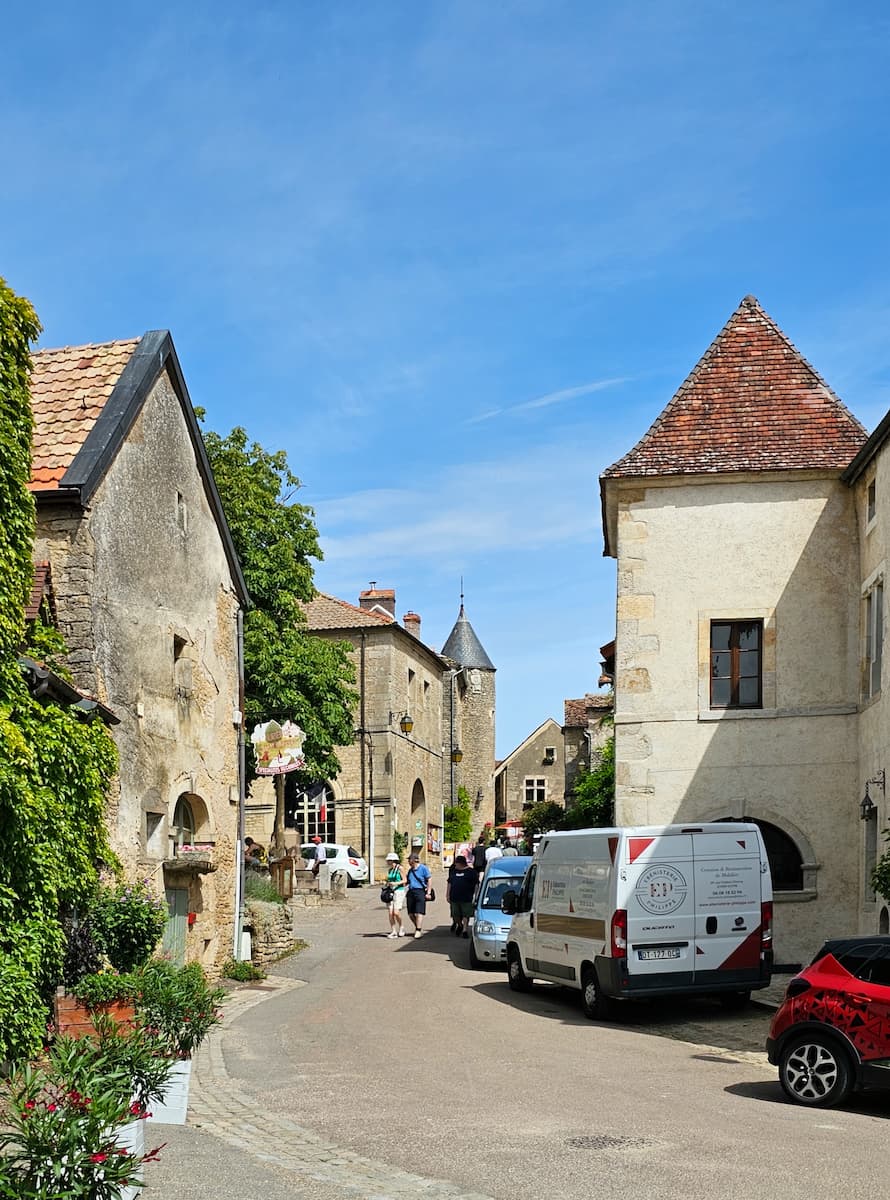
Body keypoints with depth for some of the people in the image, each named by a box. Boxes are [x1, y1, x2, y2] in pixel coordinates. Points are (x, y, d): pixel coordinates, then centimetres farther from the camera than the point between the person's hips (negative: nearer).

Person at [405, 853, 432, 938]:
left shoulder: (423, 868, -3)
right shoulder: (410, 870, 17)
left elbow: (428, 880, -4)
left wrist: (428, 892, -9)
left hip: (420, 891, -7)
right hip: (411, 892, 7)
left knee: (419, 912, -9)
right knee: (411, 913, 7)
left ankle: (418, 931, -8)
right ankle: (417, 927, 26)